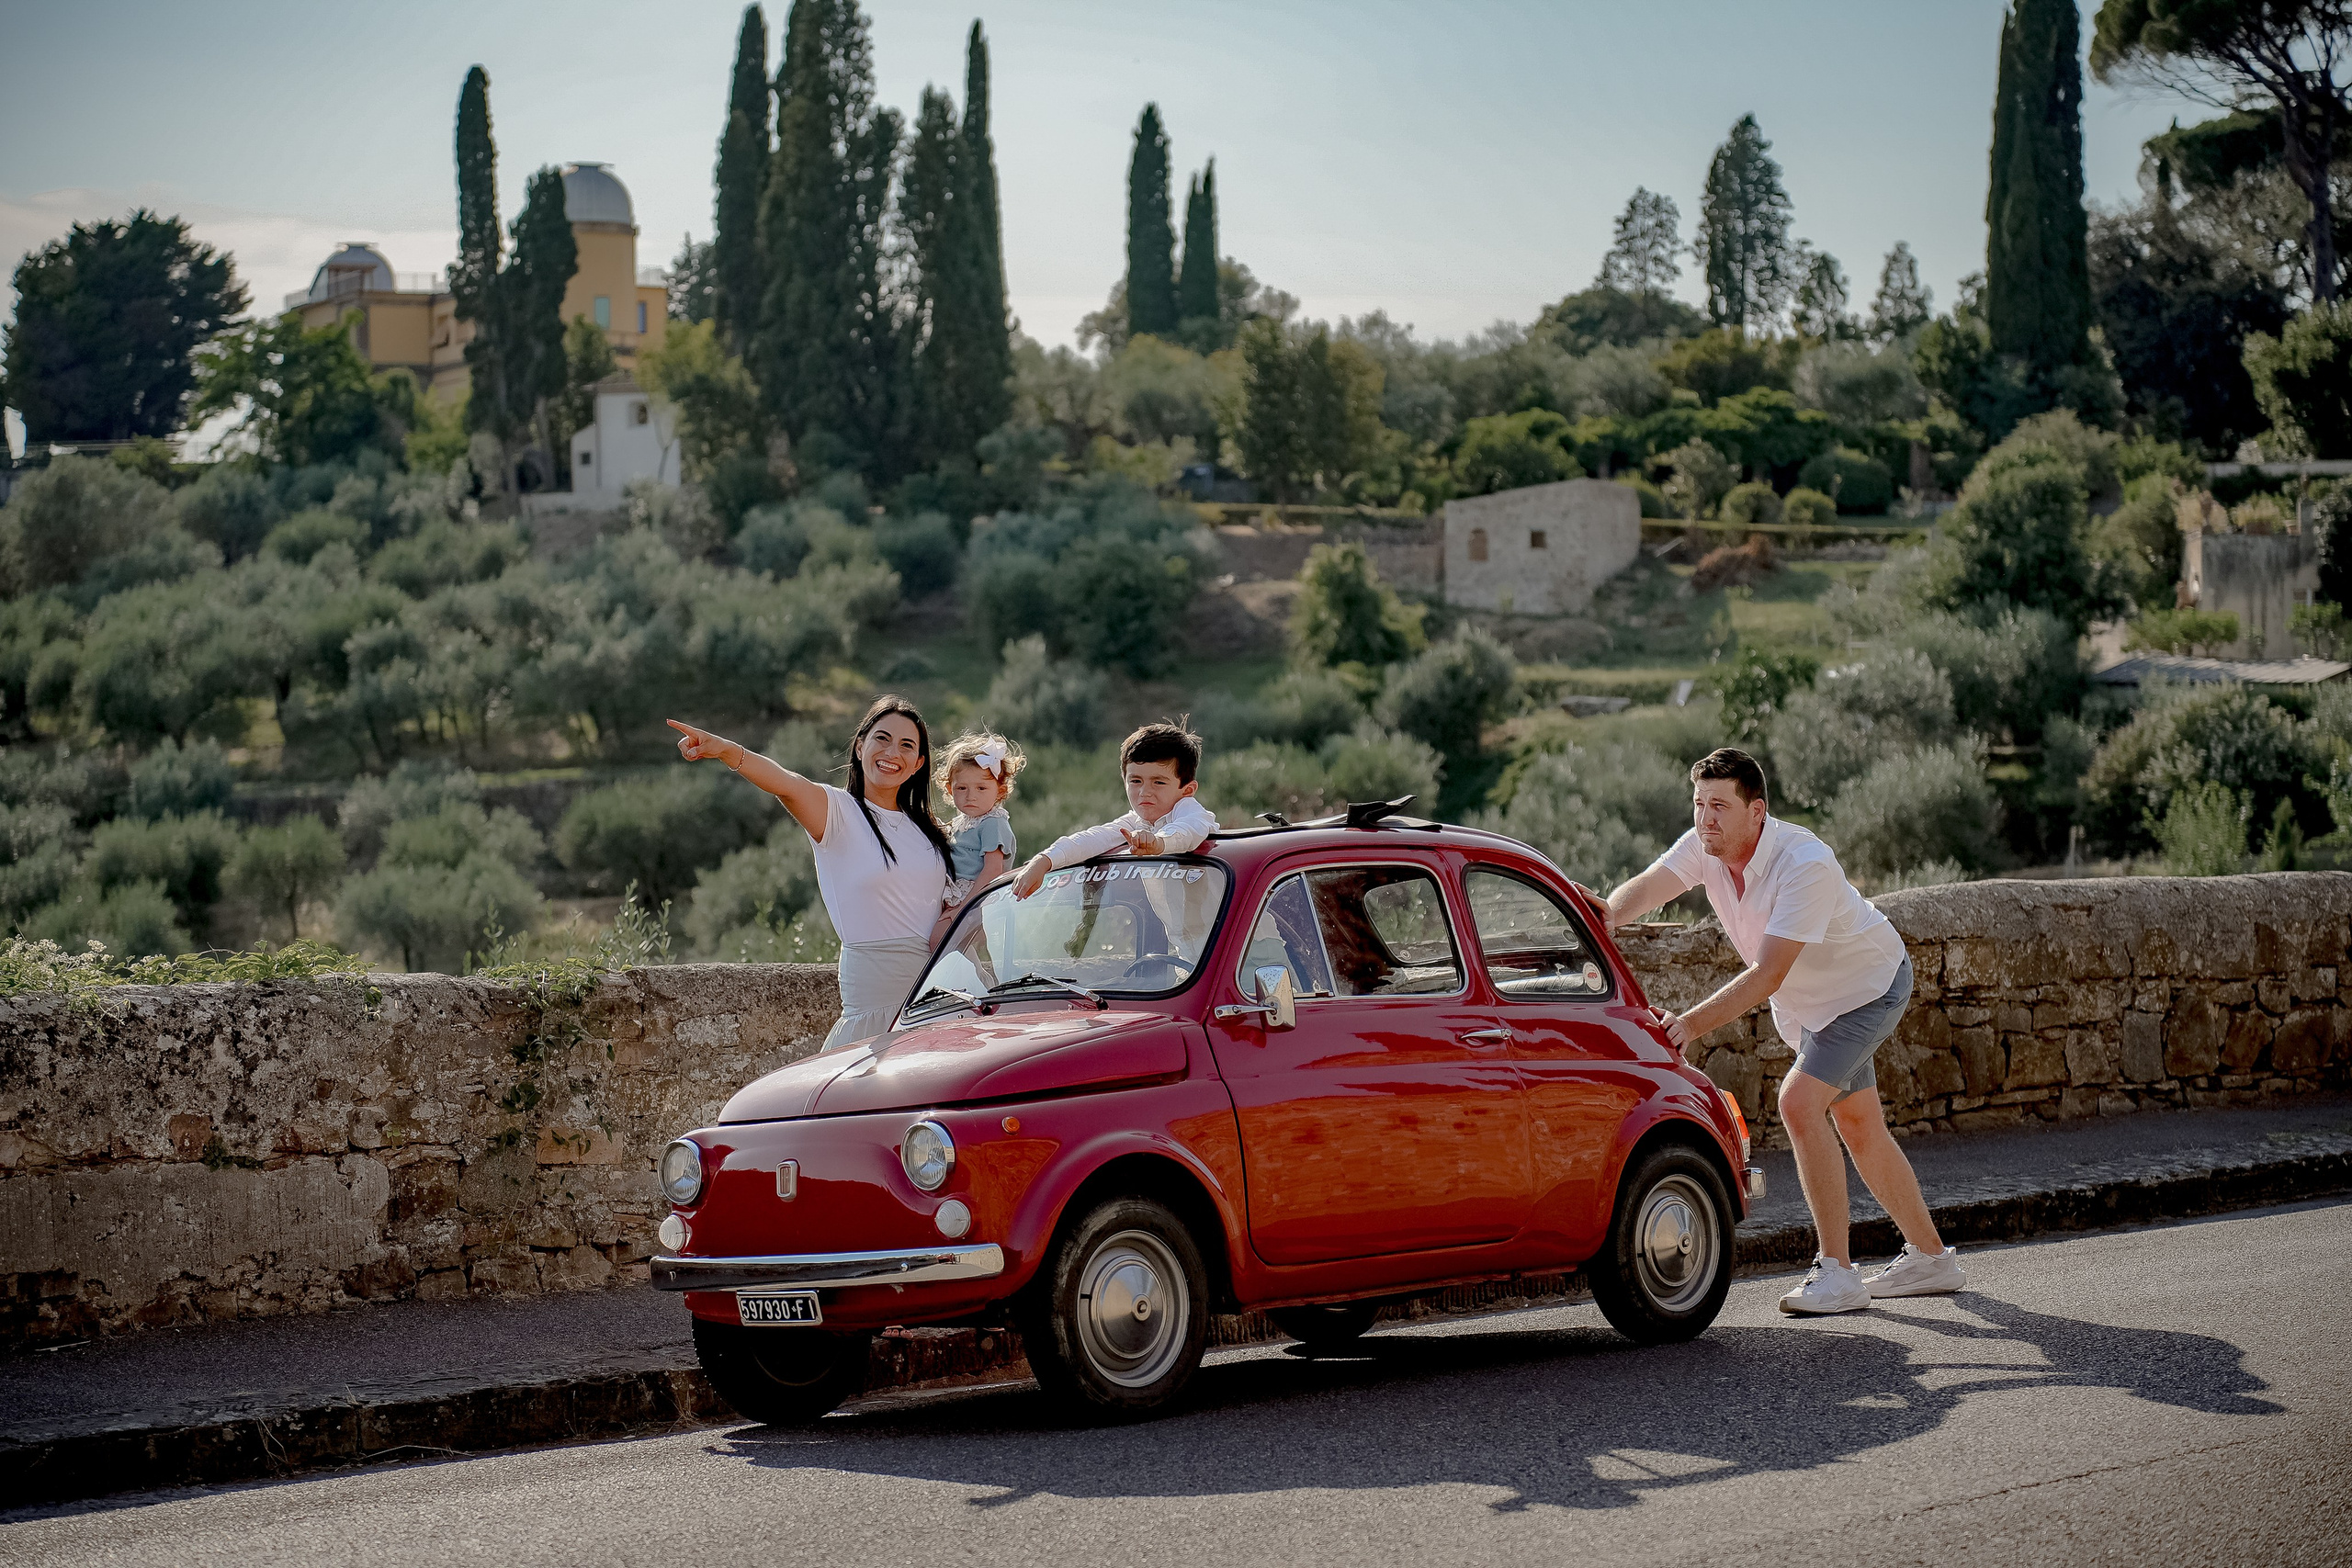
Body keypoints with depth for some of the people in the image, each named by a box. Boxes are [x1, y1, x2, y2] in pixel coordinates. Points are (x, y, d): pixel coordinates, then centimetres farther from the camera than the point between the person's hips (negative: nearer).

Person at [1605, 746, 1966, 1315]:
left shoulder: (1805, 865, -36)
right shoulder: (1705, 846, -16)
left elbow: (1767, 975, -39)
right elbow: (1646, 888, -31)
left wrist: (1692, 1023, -47)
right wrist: (1606, 914, -53)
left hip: (1869, 986, -8)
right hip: (1808, 1000, 8)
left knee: (1800, 1101, -24)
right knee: (1858, 1125, 16)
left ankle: (1837, 1272, -19)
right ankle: (1930, 1258, 32)